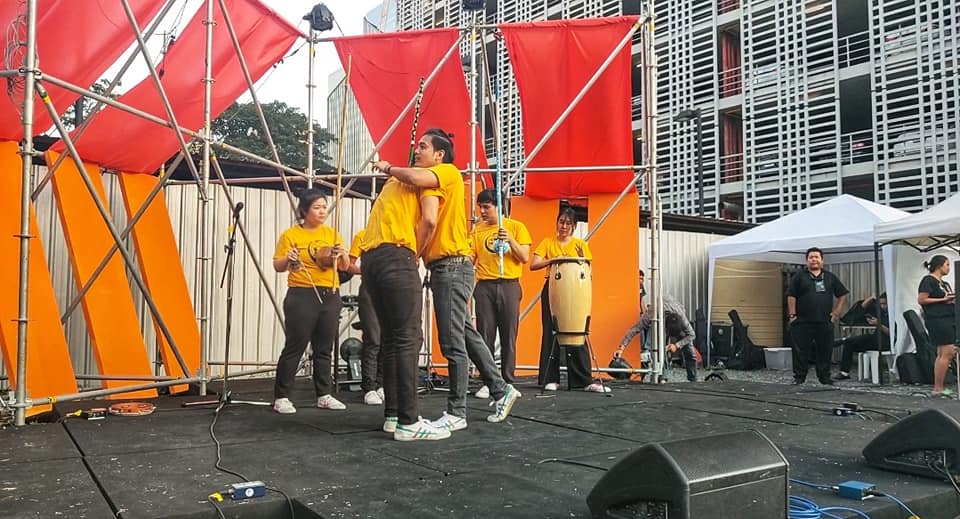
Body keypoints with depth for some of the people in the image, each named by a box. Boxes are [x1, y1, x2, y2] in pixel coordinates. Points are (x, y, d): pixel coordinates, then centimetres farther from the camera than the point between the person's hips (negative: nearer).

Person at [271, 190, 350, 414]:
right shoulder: (290, 235, 0)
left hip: (330, 295, 4)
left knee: (324, 348, 8)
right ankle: (281, 397, 1)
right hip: (302, 296, -4)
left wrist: (342, 254, -9)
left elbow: (344, 267, 12)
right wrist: (288, 259, -20)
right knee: (294, 347, -5)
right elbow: (278, 266, 1)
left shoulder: (332, 234, 12)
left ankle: (324, 395, 16)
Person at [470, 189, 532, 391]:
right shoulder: (477, 230, 9)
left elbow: (525, 258, -2)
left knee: (509, 336, 1)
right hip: (485, 287, 2)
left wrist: (511, 240, -16)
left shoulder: (516, 227, 4)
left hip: (509, 286, -2)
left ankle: (508, 382, 8)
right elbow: (470, 259, 6)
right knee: (485, 336, 1)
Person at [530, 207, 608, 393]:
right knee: (550, 333, 1)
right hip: (552, 291, 0)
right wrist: (553, 260, -20)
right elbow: (533, 265, -5)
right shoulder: (547, 243, 6)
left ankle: (584, 381, 0)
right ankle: (551, 379, 8)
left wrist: (581, 260, -17)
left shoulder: (580, 245, 9)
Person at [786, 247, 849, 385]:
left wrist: (836, 312, 8)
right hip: (803, 322, -3)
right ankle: (799, 378, 6)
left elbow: (842, 294, 18)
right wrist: (792, 315, -9)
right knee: (801, 352, -1)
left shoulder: (830, 277, 13)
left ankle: (825, 378, 18)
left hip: (825, 322, 3)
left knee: (825, 351, 7)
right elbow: (791, 296, -2)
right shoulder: (799, 277, 4)